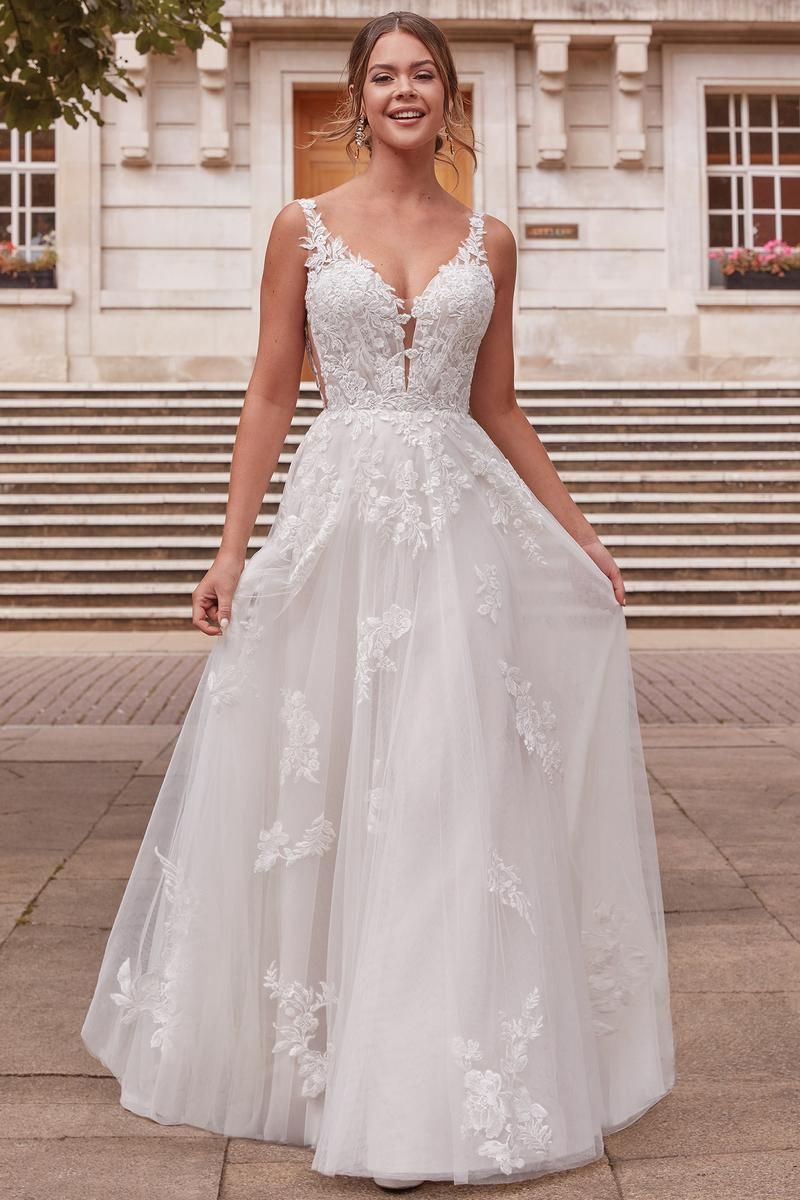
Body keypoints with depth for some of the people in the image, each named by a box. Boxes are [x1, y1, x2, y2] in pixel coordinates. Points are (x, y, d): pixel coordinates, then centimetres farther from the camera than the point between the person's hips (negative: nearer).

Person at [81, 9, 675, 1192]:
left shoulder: (489, 241, 10)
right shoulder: (305, 227, 5)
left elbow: (497, 408, 14)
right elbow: (269, 394, 3)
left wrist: (581, 536, 13)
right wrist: (232, 551, -3)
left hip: (463, 522, 1)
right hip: (339, 516, -1)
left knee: (457, 792, 0)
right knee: (325, 789, 4)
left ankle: (442, 1074, 14)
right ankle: (331, 1058, 22)